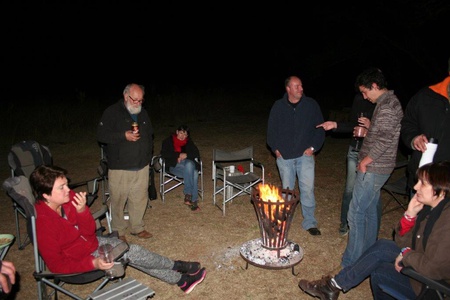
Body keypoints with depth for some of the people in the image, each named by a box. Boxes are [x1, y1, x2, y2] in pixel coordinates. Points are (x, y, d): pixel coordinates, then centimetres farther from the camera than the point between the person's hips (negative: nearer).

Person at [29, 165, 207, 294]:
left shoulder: (68, 199, -13)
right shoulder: (44, 224, -32)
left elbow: (89, 232, -9)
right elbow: (56, 265, -24)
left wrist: (82, 211, -29)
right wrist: (94, 264, -31)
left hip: (92, 242, 6)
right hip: (78, 260, -6)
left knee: (132, 252, -3)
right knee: (132, 253, -12)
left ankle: (181, 280, 9)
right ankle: (178, 267, 9)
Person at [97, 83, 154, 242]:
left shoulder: (143, 113, 12)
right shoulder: (112, 112, -6)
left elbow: (149, 135, 23)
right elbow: (101, 135, -12)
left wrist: (148, 156, 16)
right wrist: (124, 136, -21)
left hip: (142, 166, 5)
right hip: (119, 168, -5)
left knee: (140, 199, 9)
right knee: (118, 200, 3)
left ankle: (137, 227, 26)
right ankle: (118, 231, 20)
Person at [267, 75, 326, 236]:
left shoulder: (311, 104, -1)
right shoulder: (278, 106, 2)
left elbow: (320, 127, 5)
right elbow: (271, 129, 10)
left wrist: (313, 147, -3)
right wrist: (275, 148, 2)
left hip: (305, 155, -1)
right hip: (284, 155, 1)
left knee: (307, 188, -5)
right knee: (287, 189, 11)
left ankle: (309, 222, 10)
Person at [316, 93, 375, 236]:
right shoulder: (359, 99, 4)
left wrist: (371, 126, -24)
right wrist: (335, 125, -2)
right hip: (355, 150, 4)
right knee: (350, 189, 12)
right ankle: (344, 222, 31)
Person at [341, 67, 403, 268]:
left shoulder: (387, 106, -18)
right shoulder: (388, 102, 14)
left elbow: (383, 141, -24)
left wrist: (364, 161, -15)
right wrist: (368, 129, 10)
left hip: (373, 168, -11)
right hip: (376, 168, 11)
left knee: (356, 213, -5)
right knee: (370, 210, 18)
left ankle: (352, 264, 4)